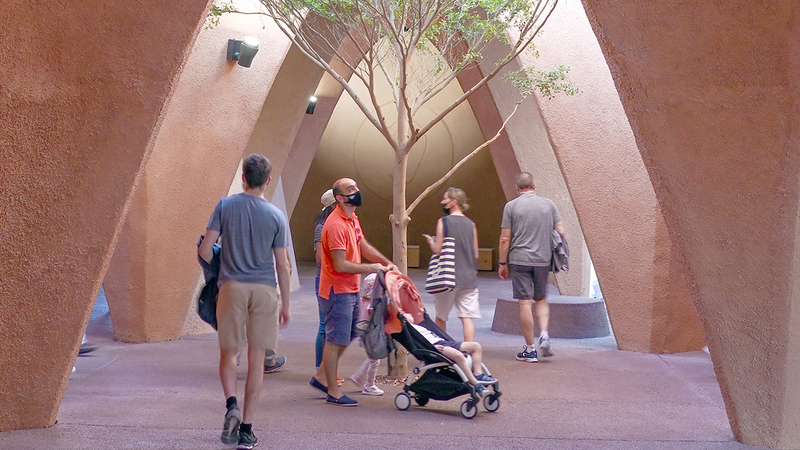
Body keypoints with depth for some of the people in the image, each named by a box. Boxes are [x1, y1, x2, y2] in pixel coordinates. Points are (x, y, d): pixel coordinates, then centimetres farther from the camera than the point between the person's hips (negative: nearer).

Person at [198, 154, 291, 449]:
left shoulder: (225, 206, 1)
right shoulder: (276, 216, 1)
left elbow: (205, 249, -3)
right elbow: (282, 265, 3)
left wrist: (215, 275, 17)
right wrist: (285, 304, 11)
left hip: (232, 287, 0)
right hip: (264, 290, 0)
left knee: (228, 352, 12)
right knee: (256, 358, 5)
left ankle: (232, 404, -13)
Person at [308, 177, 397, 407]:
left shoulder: (352, 219, 9)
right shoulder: (336, 225, -22)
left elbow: (363, 245, 20)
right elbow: (340, 265, -24)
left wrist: (386, 262, 10)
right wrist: (370, 268, -16)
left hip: (350, 289, 10)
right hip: (337, 290, -10)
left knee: (347, 336, 18)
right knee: (336, 339, 0)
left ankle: (321, 376, 31)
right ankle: (333, 392, 12)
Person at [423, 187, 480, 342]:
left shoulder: (443, 221, -6)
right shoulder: (471, 224, 7)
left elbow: (438, 250, -9)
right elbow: (476, 254, 8)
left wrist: (430, 241, 10)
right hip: (469, 277, 3)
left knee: (440, 317, 11)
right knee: (467, 318, 1)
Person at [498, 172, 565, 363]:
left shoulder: (511, 206, -2)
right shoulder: (548, 204, 4)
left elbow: (505, 239, -3)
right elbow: (562, 232, 2)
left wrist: (502, 263, 6)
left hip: (520, 260, -3)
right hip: (543, 259, 3)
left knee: (525, 302, 1)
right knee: (541, 299, 19)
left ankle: (530, 349, 4)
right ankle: (544, 334, -2)